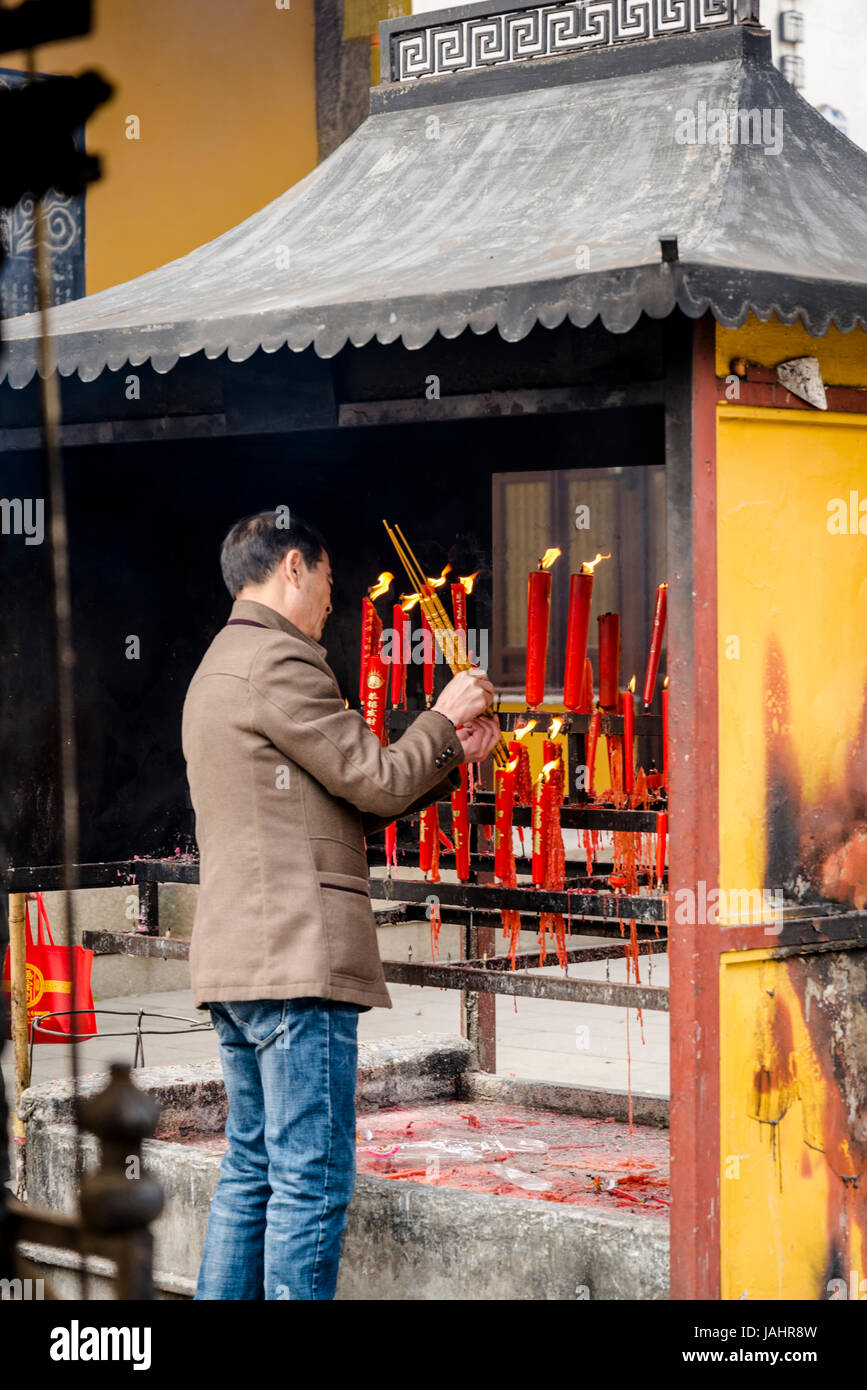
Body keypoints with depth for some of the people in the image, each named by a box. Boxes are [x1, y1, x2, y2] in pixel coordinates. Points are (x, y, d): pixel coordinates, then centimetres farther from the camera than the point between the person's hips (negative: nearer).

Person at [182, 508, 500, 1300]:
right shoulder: (278, 660, -10)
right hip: (296, 961, -10)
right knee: (312, 1179, -8)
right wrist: (444, 717, 6)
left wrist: (449, 760, 18)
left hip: (234, 964, 10)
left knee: (252, 1168, 14)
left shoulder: (219, 669, 24)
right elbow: (377, 784, -10)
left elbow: (345, 803, 21)